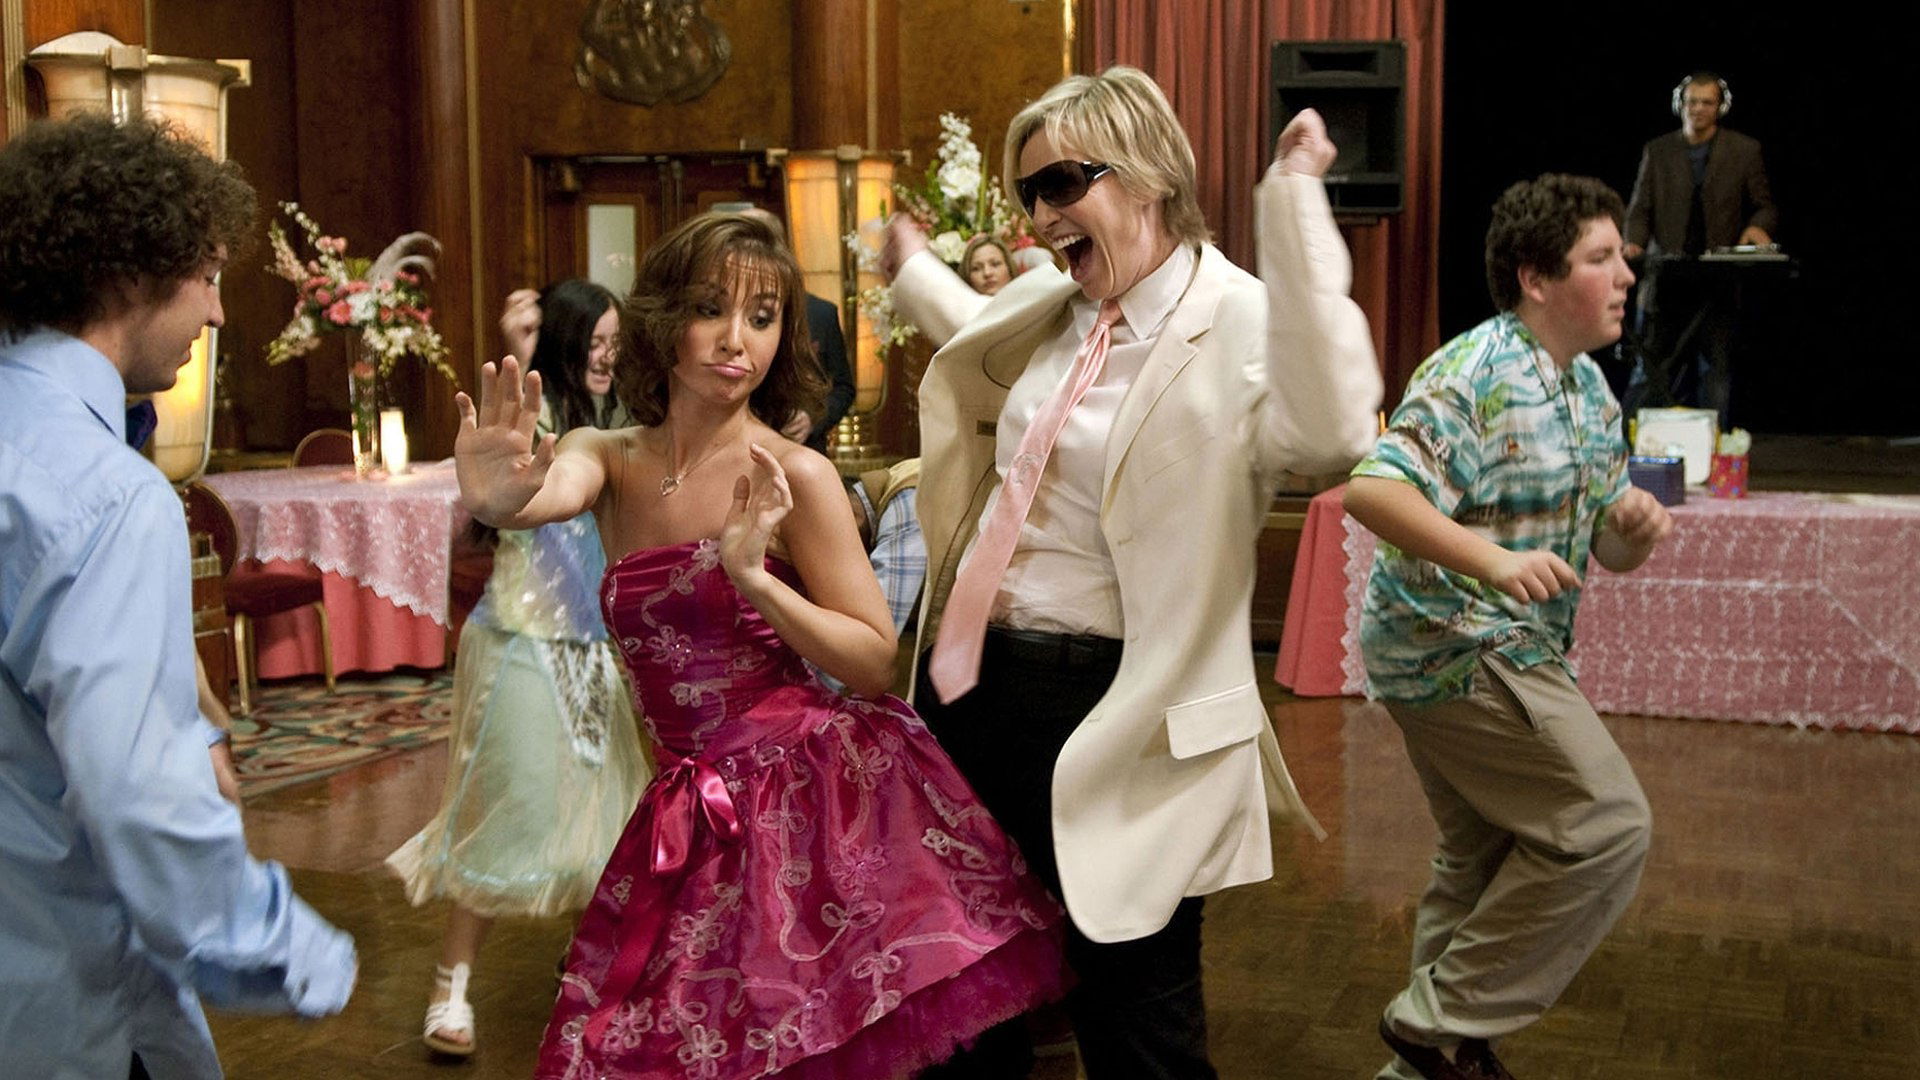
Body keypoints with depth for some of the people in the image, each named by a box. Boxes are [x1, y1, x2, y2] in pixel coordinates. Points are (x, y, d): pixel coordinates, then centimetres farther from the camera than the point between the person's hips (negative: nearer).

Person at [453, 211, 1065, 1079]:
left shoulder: (796, 476, -6)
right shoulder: (608, 460, 5)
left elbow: (875, 665, -7)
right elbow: (543, 494, -19)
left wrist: (755, 579, -21)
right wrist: (498, 496, -43)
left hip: (820, 799, -4)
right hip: (697, 817, 4)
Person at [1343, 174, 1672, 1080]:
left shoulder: (1589, 389, 11)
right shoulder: (1476, 375, -18)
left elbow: (1607, 551, 14)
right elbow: (1371, 490, -30)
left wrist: (1634, 527, -10)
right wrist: (1494, 561, -40)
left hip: (1505, 654, 10)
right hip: (1460, 649, -10)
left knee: (1485, 860, 18)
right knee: (1605, 825, -10)